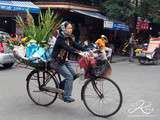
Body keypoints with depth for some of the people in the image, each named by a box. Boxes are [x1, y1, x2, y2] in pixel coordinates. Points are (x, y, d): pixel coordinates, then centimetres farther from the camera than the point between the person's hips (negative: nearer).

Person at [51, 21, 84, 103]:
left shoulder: (69, 38, 5)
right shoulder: (60, 39, -20)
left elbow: (77, 46, -5)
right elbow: (68, 48, -36)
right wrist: (78, 53, -49)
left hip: (65, 61, 8)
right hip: (57, 62, -8)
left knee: (74, 75, -2)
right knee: (69, 77, -16)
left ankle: (61, 85, 19)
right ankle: (66, 97, -5)